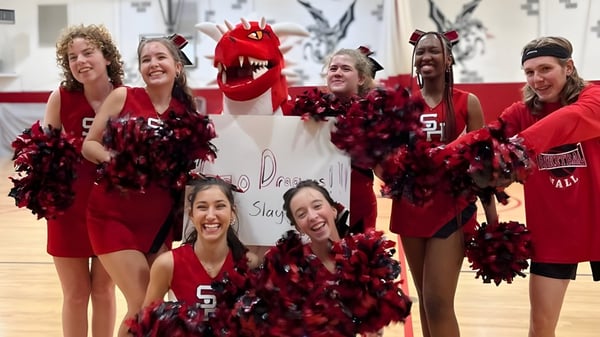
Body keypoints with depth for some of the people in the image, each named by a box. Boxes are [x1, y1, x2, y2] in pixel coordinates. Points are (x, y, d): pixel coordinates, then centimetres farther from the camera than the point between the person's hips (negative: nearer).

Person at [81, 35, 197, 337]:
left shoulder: (186, 111, 1)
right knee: (142, 305, -6)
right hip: (114, 216, -3)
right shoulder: (123, 96, -7)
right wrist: (115, 159, -22)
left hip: (159, 220, 4)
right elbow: (88, 144, -5)